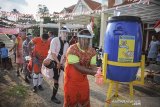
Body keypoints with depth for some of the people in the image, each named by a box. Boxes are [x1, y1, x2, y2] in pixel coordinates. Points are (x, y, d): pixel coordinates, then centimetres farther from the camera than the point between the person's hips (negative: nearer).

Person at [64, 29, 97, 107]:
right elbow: (77, 67, -26)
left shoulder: (92, 51, -5)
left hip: (83, 80, 5)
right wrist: (92, 72, -31)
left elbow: (93, 66, -8)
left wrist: (96, 73, -30)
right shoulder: (72, 49, -22)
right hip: (71, 80, -5)